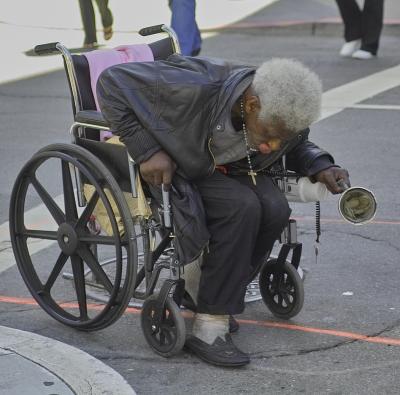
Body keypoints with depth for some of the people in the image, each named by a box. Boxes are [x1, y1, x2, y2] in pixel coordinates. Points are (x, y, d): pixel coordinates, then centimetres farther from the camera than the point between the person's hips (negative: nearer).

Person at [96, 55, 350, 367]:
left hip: (231, 170, 6)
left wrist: (320, 166, -12)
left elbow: (296, 145, 10)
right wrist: (146, 151, -32)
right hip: (172, 169, -6)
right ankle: (209, 327, -23)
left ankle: (223, 294, -4)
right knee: (241, 207, -30)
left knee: (275, 209, -23)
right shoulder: (198, 88, -35)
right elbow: (113, 81, -29)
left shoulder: (284, 115, -16)